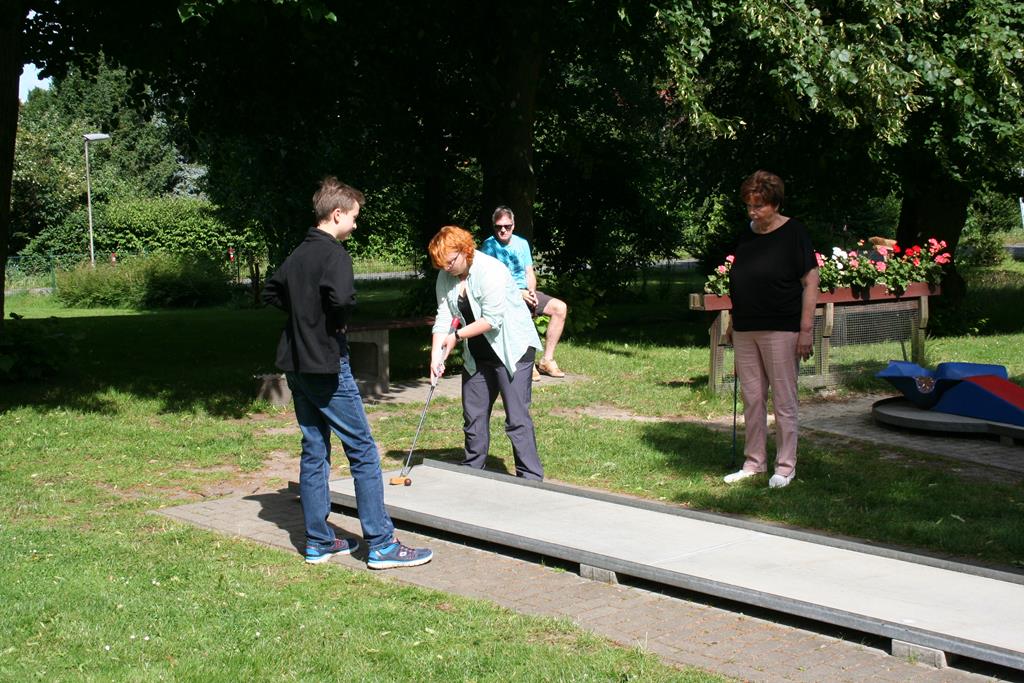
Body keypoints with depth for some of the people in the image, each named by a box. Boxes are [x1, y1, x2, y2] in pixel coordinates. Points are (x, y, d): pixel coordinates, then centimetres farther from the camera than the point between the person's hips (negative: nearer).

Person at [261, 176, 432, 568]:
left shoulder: (298, 254, 12)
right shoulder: (333, 253, -14)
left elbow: (270, 294, 23)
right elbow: (342, 296, -32)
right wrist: (337, 319, -11)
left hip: (296, 366, 9)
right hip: (326, 364, -9)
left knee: (314, 449, 13)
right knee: (363, 451, -3)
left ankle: (318, 542, 17)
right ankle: (381, 544, -3)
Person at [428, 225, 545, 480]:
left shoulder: (490, 270, -20)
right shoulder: (445, 277, 2)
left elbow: (492, 319, -24)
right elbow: (443, 318, -4)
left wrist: (457, 335, -16)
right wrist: (436, 356, -16)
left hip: (512, 349, -7)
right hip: (478, 354, 7)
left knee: (516, 417, -9)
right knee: (473, 415, 11)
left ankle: (531, 478, -5)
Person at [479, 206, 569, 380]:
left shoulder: (521, 243, 13)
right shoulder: (489, 246, -5)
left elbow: (530, 273, 14)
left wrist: (531, 291, -8)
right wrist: (518, 293, -19)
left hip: (525, 292, 6)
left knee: (560, 307, -12)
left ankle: (547, 360, -9)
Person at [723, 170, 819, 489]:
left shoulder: (793, 233, -8)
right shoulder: (746, 236, 10)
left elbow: (811, 282, -10)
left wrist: (806, 329, -15)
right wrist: (733, 322, 15)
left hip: (780, 330, -6)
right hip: (745, 331, 6)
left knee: (783, 400, 0)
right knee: (752, 399, 10)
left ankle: (785, 466, 9)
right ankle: (754, 462, 20)